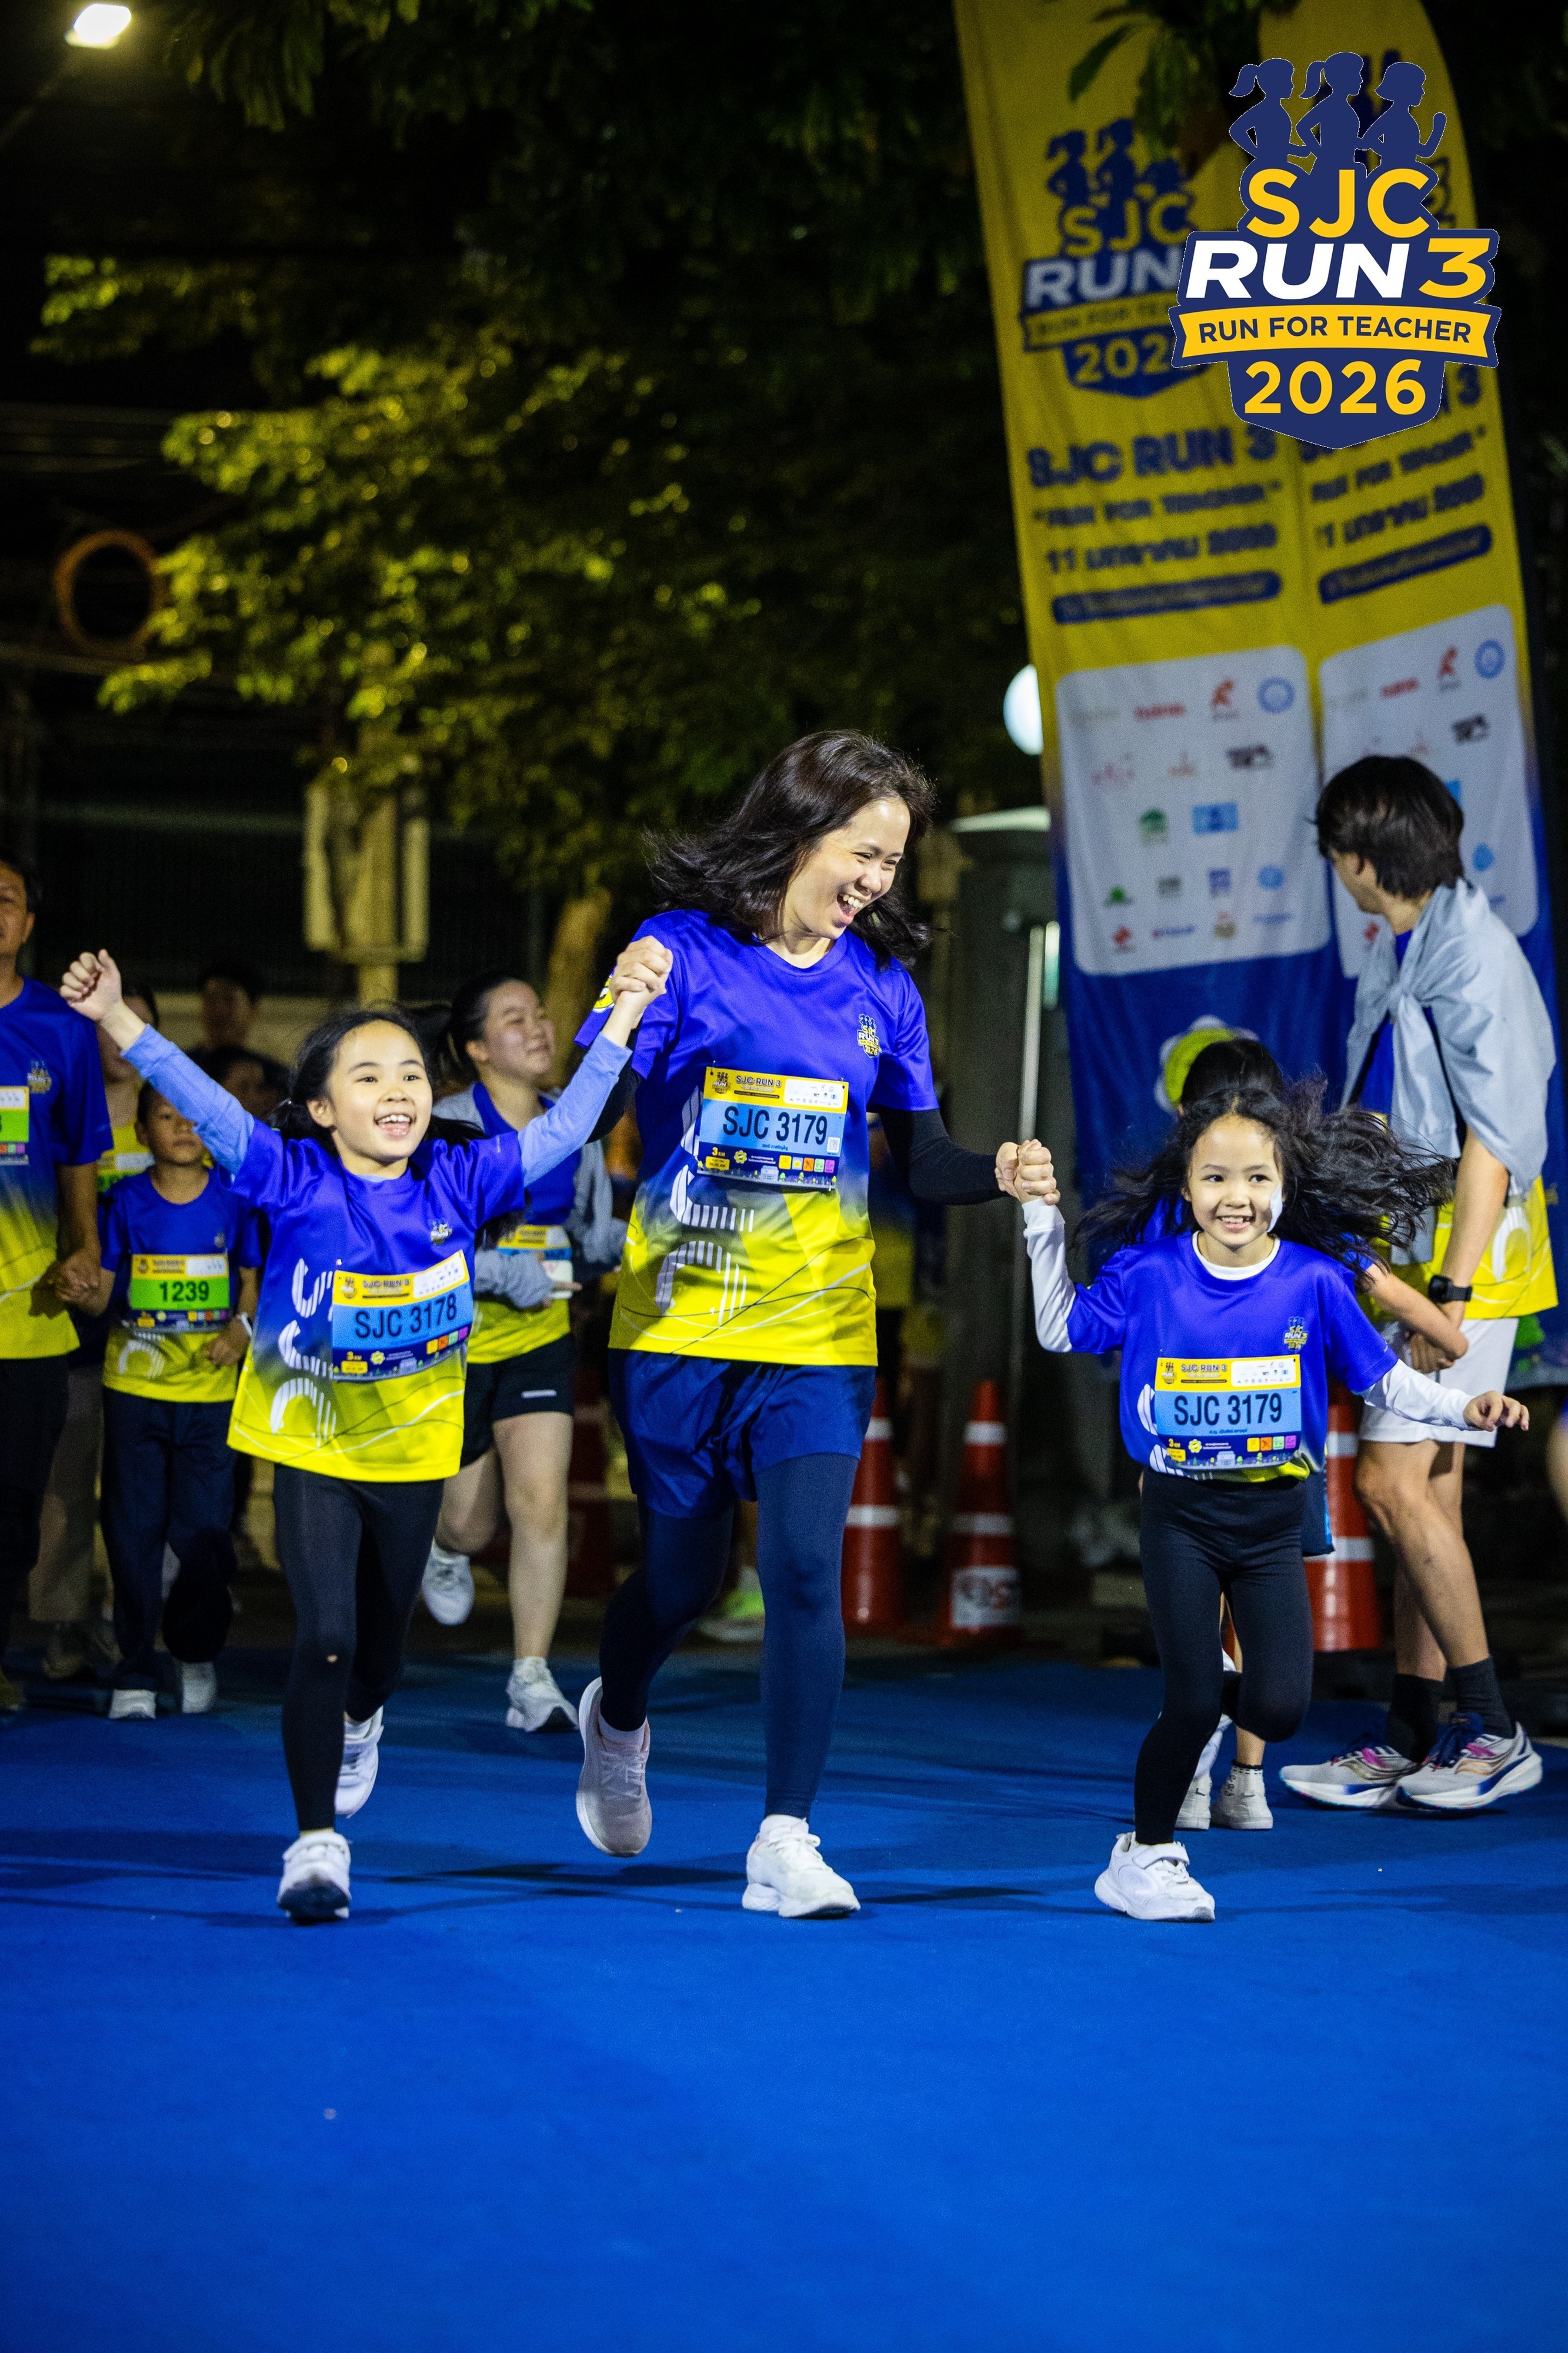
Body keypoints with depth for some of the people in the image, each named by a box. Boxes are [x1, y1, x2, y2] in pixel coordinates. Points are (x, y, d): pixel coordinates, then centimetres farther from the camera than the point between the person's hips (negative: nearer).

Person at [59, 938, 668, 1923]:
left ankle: (360, 1722, 57)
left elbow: (563, 1130, -7)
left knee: (384, 1636, 21)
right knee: (324, 1636, -16)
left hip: (413, 1447, 3)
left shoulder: (457, 1182, -11)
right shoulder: (298, 1182, -18)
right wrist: (120, 1023, -41)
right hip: (309, 1445, -3)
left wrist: (621, 1020, -13)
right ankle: (317, 1843, -9)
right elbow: (209, 1108, -29)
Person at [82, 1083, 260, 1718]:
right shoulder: (126, 1201, 0)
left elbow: (253, 1281, 9)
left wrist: (243, 1328, -10)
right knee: (133, 1532, 1)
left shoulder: (233, 1200, 1)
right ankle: (135, 1674, 9)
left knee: (205, 1533, -2)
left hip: (211, 1389, 0)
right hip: (133, 1385, 0)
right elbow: (101, 1293, 0)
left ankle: (196, 1653, 22)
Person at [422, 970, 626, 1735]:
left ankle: (531, 1680, -6)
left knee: (542, 1500, -12)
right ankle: (443, 1546, 47)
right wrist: (506, 1276, -25)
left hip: (540, 1341, 3)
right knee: (472, 1521, 8)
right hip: (453, 1341, -3)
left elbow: (593, 1237, 13)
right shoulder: (444, 1129, -13)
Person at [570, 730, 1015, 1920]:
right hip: (678, 1326, -2)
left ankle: (786, 1841, -8)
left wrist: (1000, 1175, -8)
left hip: (819, 1331, 2)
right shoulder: (680, 952, -5)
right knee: (684, 1574, 10)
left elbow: (920, 1156, 12)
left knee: (806, 1567, -13)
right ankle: (618, 1718, 44)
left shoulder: (879, 984, 7)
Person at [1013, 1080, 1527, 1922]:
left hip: (1272, 1520, 1)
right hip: (1180, 1515, -1)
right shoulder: (1149, 1276, -4)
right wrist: (1044, 1219, 0)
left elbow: (1383, 1378, 4)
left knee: (1279, 1709, -7)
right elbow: (1060, 1330, 8)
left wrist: (1464, 1409, -10)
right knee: (1191, 1700, -5)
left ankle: (1207, 1694, 28)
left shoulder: (1315, 1283, -4)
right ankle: (1145, 1854, 16)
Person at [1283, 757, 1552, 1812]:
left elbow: (1495, 1135, -19)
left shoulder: (1471, 955, -15)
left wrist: (1453, 1289, -24)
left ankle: (1493, 1727, -6)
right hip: (1409, 1251, 9)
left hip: (1464, 1248, -9)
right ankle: (1414, 1742, 13)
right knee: (1423, 1491, 9)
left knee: (1397, 1480, -13)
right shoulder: (1400, 952, 13)